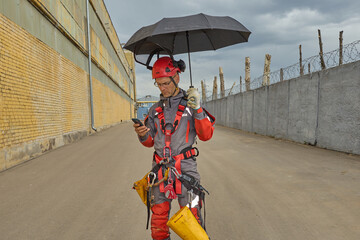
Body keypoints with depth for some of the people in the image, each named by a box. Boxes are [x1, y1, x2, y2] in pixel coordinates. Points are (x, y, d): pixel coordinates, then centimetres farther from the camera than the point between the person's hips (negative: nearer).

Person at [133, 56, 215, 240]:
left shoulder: (189, 104, 2)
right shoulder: (155, 109, 13)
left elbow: (206, 135, -5)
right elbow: (150, 142, 16)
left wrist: (197, 109, -17)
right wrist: (142, 135, -6)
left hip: (185, 167, -3)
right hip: (160, 169, 4)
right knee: (158, 217, 9)